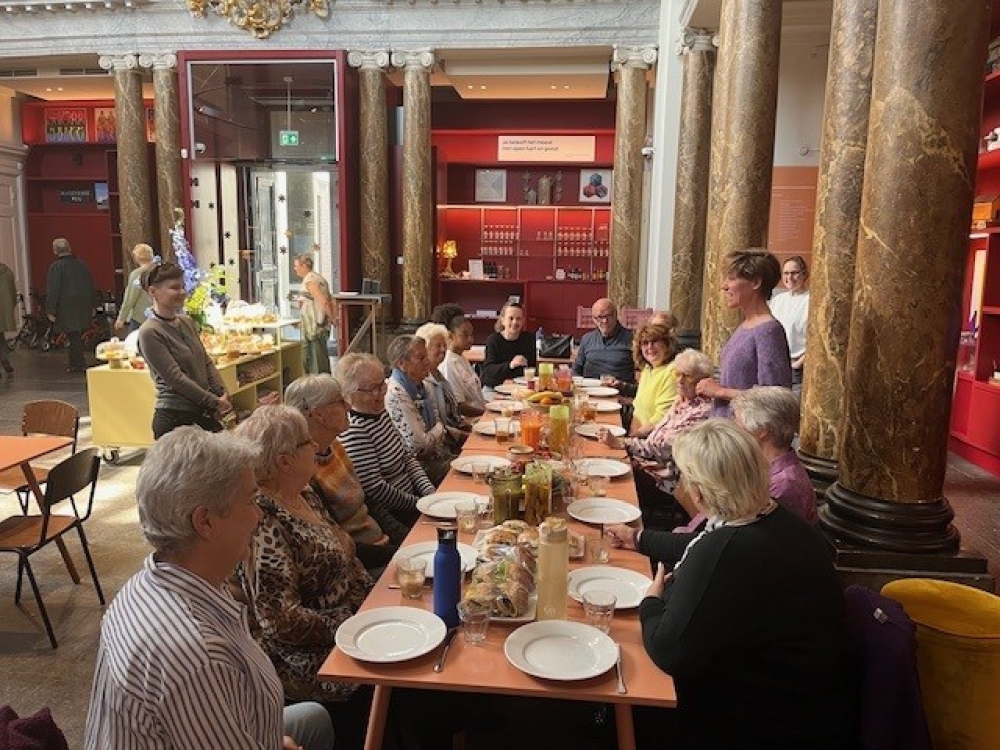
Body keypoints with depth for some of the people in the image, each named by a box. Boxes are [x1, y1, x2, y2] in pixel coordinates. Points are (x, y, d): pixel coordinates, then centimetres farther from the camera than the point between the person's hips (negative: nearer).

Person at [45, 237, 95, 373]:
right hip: (83, 307, 5)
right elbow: (91, 287, 13)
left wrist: (51, 310, -8)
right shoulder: (81, 264, 7)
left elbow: (52, 291, -13)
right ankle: (75, 363, 22)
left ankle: (79, 364, 2)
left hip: (66, 308, -5)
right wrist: (91, 306, 20)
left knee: (73, 336, -1)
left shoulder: (56, 266, -10)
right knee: (78, 335, 14)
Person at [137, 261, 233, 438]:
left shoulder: (186, 322, 12)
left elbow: (206, 361, 13)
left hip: (204, 414, 7)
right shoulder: (149, 333, -11)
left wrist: (222, 394, -2)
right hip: (174, 418, -7)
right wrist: (214, 402, -13)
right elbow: (175, 377, -15)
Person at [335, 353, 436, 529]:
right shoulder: (354, 431, -22)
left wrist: (428, 490, -2)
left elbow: (406, 456, 13)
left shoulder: (380, 412, 6)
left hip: (409, 494, 9)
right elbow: (375, 489, -23)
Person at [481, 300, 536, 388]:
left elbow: (533, 367, 15)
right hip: (494, 388, -1)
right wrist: (510, 365, -29)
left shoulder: (529, 339, 9)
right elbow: (487, 370, -13)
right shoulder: (493, 339, -1)